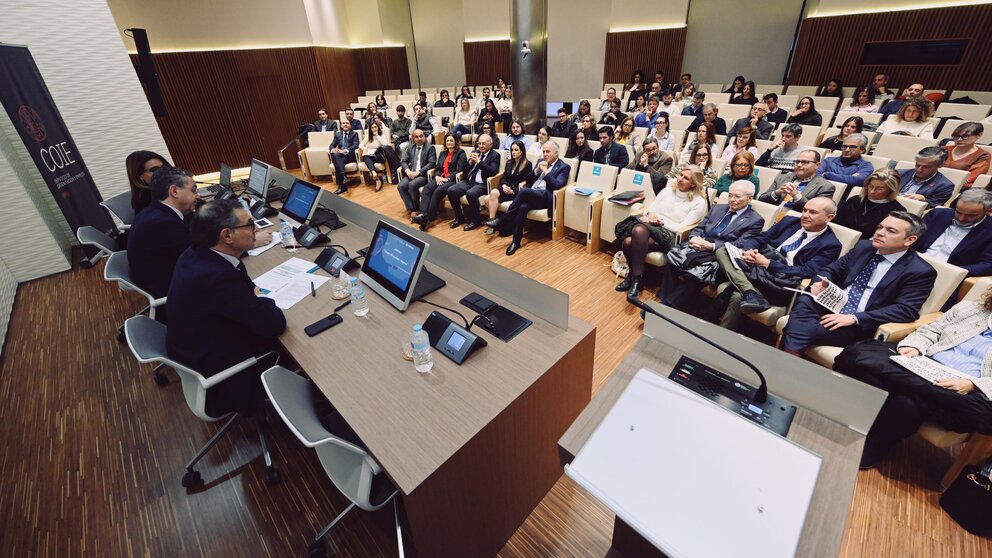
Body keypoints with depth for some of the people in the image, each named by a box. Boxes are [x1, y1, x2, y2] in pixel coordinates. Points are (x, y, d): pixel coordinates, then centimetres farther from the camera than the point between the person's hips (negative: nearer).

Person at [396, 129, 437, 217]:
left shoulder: (430, 148, 0)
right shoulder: (410, 147, 17)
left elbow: (432, 163, -11)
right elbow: (403, 161, 13)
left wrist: (418, 172, -18)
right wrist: (408, 171, -9)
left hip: (423, 175, -5)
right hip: (411, 173, 5)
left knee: (412, 185, -31)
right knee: (400, 186, -21)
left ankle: (416, 209, -11)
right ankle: (411, 209, -11)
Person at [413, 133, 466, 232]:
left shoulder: (460, 153, 3)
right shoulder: (442, 153, 24)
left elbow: (459, 170, -8)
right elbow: (437, 168, 19)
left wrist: (447, 179, -17)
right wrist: (437, 176, -4)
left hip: (453, 180, -6)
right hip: (440, 178, 6)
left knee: (438, 191, -33)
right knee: (426, 188, -24)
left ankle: (430, 218, -30)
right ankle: (423, 214, -39)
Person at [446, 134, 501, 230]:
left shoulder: (495, 156, 3)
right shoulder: (475, 152, 18)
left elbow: (493, 171, -14)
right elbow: (465, 169, 14)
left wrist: (479, 161, -16)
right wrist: (470, 161, -6)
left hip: (482, 184, -6)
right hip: (469, 181, 6)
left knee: (470, 193, -35)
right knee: (451, 190, -16)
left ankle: (476, 220, -14)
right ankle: (459, 217, 0)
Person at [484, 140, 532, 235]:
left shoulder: (527, 164, 0)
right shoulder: (509, 162, 19)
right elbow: (503, 177, 17)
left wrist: (512, 190, -17)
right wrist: (504, 185, -7)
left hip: (516, 191, -6)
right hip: (505, 188, 6)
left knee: (494, 193, -33)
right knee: (487, 199, -25)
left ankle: (491, 221, -29)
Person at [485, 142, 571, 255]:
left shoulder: (564, 167, 7)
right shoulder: (541, 161, 23)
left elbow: (557, 185, -10)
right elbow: (528, 181, 18)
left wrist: (545, 171, -7)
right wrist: (537, 170, 2)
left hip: (546, 197, -4)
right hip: (530, 195, 5)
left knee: (524, 191, -34)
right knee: (523, 207, -33)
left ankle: (502, 220, -26)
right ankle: (516, 241, -29)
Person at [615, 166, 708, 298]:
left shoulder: (699, 202, 2)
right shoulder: (667, 191, 17)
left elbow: (681, 228, -6)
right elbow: (649, 209, 15)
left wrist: (660, 221, -10)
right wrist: (650, 214, -7)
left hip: (669, 237, -4)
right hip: (651, 228, 4)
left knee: (639, 231, -36)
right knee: (627, 242, -33)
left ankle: (636, 278, -21)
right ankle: (634, 275, -7)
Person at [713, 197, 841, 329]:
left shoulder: (830, 245, -2)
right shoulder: (789, 221, 14)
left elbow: (807, 272, -13)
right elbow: (760, 238, 11)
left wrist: (768, 263, -21)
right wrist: (748, 250, -14)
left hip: (782, 284, -6)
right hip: (758, 266, 6)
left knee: (738, 296, -33)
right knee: (722, 251, -17)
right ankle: (750, 293, -34)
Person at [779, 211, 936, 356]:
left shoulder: (920, 272, -4)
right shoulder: (864, 246, 12)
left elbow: (906, 310, -12)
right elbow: (832, 269, 15)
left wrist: (854, 318, -23)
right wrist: (820, 283, -11)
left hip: (862, 325, -5)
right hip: (832, 306, 5)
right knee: (804, 301, -30)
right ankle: (790, 357, -33)